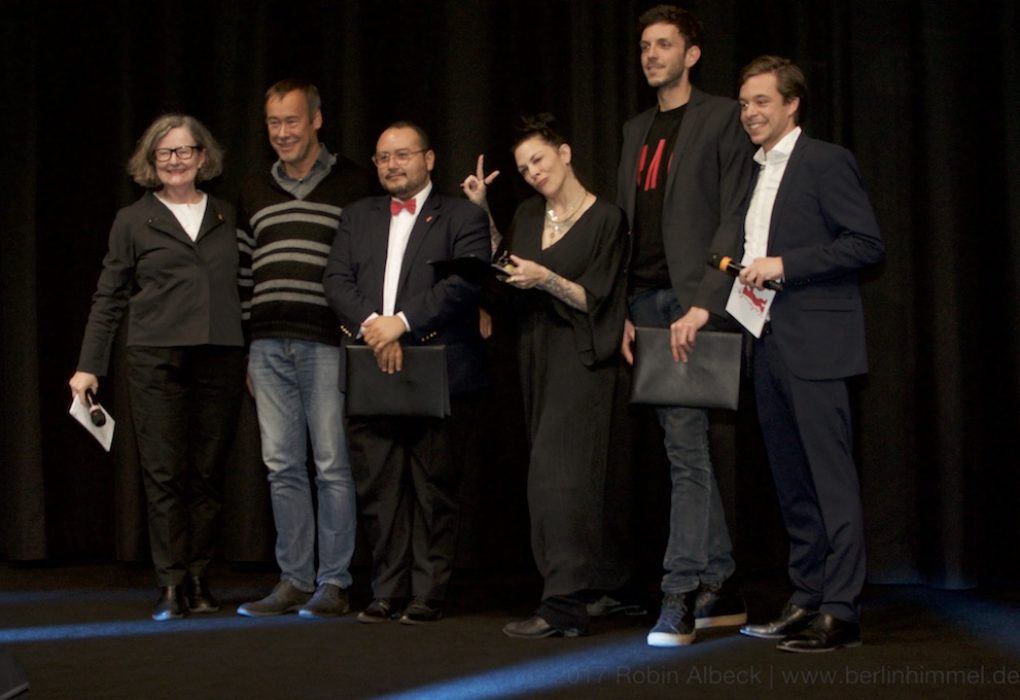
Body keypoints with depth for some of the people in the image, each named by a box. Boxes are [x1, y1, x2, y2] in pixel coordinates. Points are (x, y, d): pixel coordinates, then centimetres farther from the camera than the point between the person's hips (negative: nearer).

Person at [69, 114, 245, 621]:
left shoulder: (227, 217, 14)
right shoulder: (133, 221, 9)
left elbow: (243, 289, 14)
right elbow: (108, 299, 9)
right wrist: (88, 366, 4)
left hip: (221, 360, 2)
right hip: (156, 360, -2)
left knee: (208, 474, 3)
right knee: (164, 474, -3)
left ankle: (198, 579, 11)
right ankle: (172, 585, 2)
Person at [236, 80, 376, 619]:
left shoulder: (353, 185, 3)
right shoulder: (254, 192, 16)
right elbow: (244, 272, 18)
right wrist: (244, 349, 14)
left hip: (327, 344, -4)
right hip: (268, 346, 5)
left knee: (333, 465, -2)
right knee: (283, 467, 6)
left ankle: (334, 583, 6)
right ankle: (294, 580, 15)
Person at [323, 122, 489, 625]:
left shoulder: (462, 216, 5)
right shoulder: (357, 216, 19)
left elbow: (466, 281, -9)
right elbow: (337, 280, 7)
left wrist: (402, 322, -17)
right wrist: (371, 325, -11)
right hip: (369, 373, 4)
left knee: (433, 486, -1)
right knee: (377, 487, 3)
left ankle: (428, 594, 7)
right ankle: (389, 591, 11)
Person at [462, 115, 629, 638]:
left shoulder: (606, 219, -7)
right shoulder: (528, 215, 12)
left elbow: (594, 299, -9)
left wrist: (546, 279, -24)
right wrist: (481, 213, 12)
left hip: (580, 358, -7)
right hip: (537, 355, 7)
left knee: (556, 475, -13)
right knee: (556, 476, 7)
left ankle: (563, 605, -11)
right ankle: (571, 595, 12)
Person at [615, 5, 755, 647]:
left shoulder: (722, 118, -1)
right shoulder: (636, 131, 20)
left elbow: (734, 218, -9)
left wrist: (703, 304, -17)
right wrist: (623, 310, 8)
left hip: (694, 302, -7)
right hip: (646, 304, 7)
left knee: (688, 447, -11)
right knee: (689, 447, 10)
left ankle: (681, 596, -9)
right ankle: (722, 589, 17)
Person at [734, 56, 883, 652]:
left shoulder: (826, 162, -6)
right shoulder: (757, 172, 19)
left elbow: (868, 244, -13)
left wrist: (783, 264, -17)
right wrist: (744, 273, 6)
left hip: (813, 343, -8)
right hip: (768, 343, 8)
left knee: (832, 480, -6)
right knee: (791, 480, 11)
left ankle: (841, 612, -3)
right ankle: (807, 600, 18)